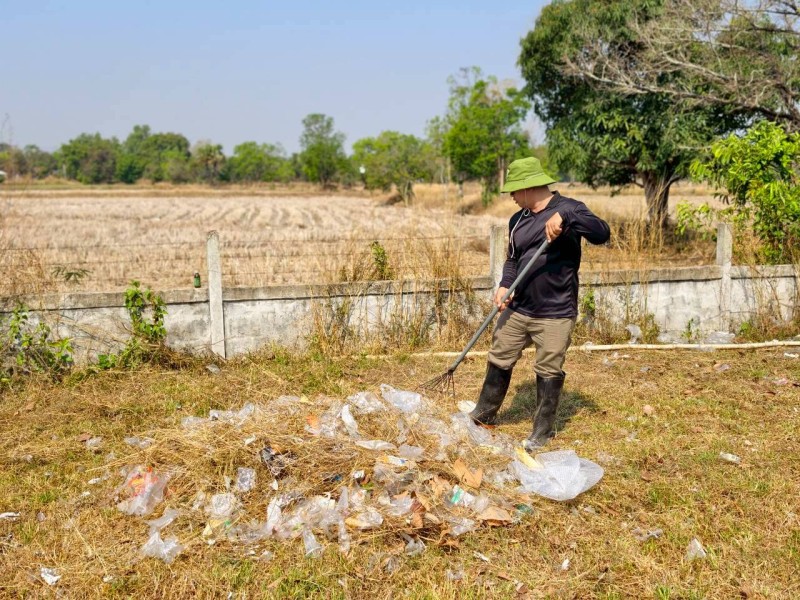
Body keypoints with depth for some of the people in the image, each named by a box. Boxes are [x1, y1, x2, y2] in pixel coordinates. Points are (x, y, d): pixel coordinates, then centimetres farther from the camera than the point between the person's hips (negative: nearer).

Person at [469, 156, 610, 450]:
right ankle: (484, 413, 32)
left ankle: (542, 431, 20)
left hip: (555, 314, -6)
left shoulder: (567, 208, -8)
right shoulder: (517, 220, 11)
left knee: (549, 372, 4)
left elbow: (602, 233, -21)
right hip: (517, 309, 6)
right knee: (499, 361, 14)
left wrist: (565, 218, -33)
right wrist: (505, 285, -4)